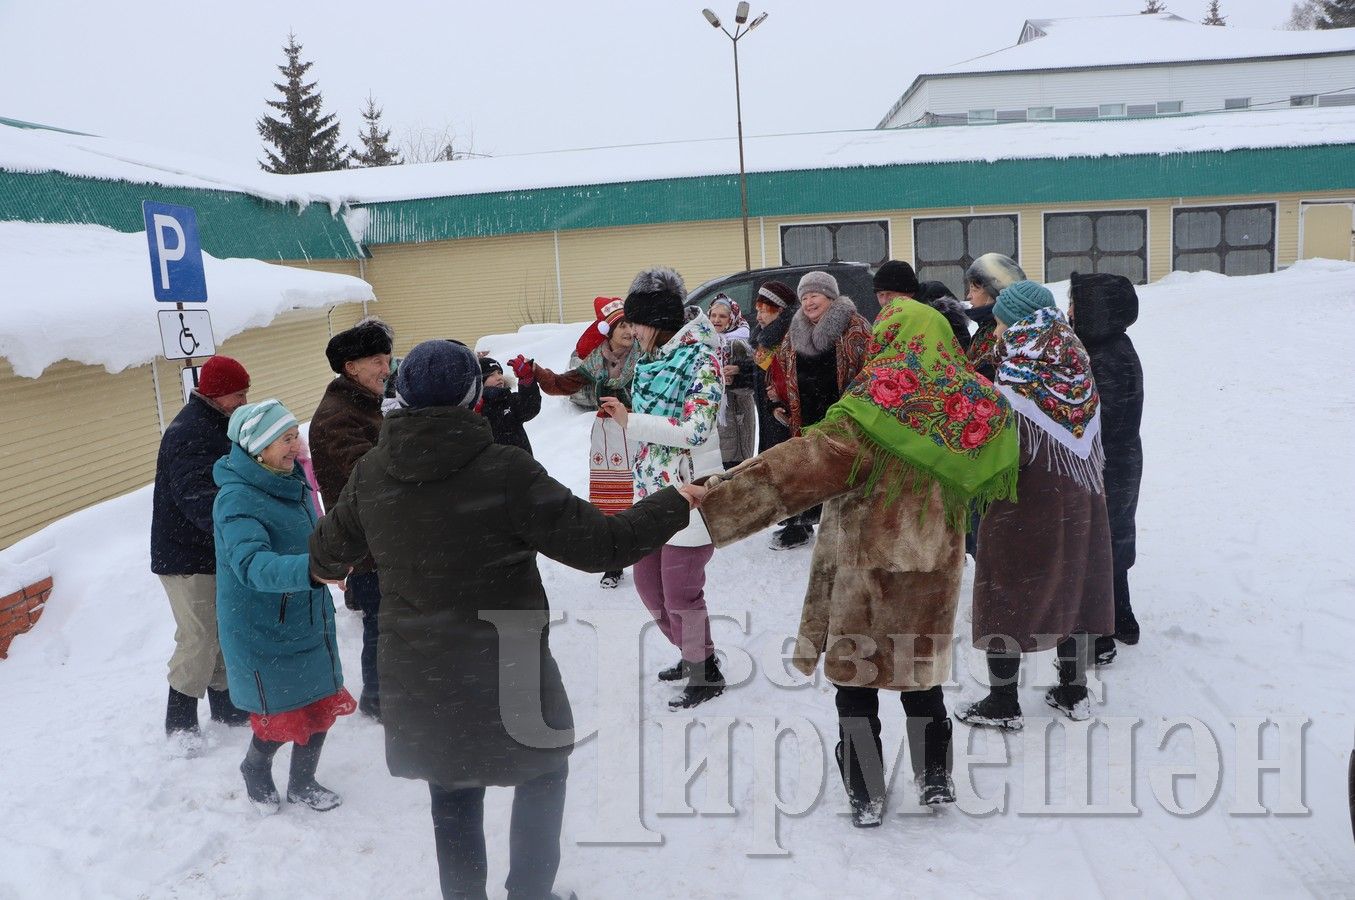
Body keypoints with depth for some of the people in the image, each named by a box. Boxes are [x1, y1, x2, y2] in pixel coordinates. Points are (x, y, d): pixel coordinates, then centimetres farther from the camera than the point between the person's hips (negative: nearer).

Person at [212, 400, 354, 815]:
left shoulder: (291, 483, 2)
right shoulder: (236, 499, -24)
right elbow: (253, 565, -39)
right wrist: (313, 569, -53)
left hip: (307, 621, 7)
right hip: (262, 632, -7)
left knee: (323, 704, 13)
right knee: (281, 716, 5)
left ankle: (302, 782, 37)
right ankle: (256, 771, 38)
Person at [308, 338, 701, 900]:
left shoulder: (370, 475, -6)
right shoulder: (505, 471, -22)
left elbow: (327, 554, 11)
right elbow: (599, 543, -19)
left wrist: (328, 568, 36)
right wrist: (675, 505, -4)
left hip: (418, 684, 4)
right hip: (507, 679, -4)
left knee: (452, 799, 21)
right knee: (543, 771, 22)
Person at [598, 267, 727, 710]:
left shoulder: (701, 358, -15)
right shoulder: (651, 358, 9)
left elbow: (694, 430, -22)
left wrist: (630, 422, -20)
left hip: (690, 494, -8)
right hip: (652, 490, 9)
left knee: (680, 592, -2)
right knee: (648, 582, 16)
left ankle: (706, 673, 20)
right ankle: (691, 654, 36)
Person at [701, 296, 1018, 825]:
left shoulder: (877, 406, -20)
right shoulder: (972, 406, 0)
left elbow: (797, 469, -30)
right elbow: (991, 483, 19)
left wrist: (712, 503, -32)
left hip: (867, 572, -6)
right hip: (935, 572, 6)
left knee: (856, 684, 10)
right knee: (921, 677, 23)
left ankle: (866, 795, 17)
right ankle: (935, 779, 32)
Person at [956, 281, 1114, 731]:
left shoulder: (1015, 376, -19)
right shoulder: (1078, 368, 0)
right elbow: (1093, 442, 8)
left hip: (1025, 507, -6)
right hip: (1079, 502, 6)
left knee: (1007, 592, 6)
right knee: (1071, 586, 17)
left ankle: (1002, 702, 13)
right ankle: (1074, 692, 27)